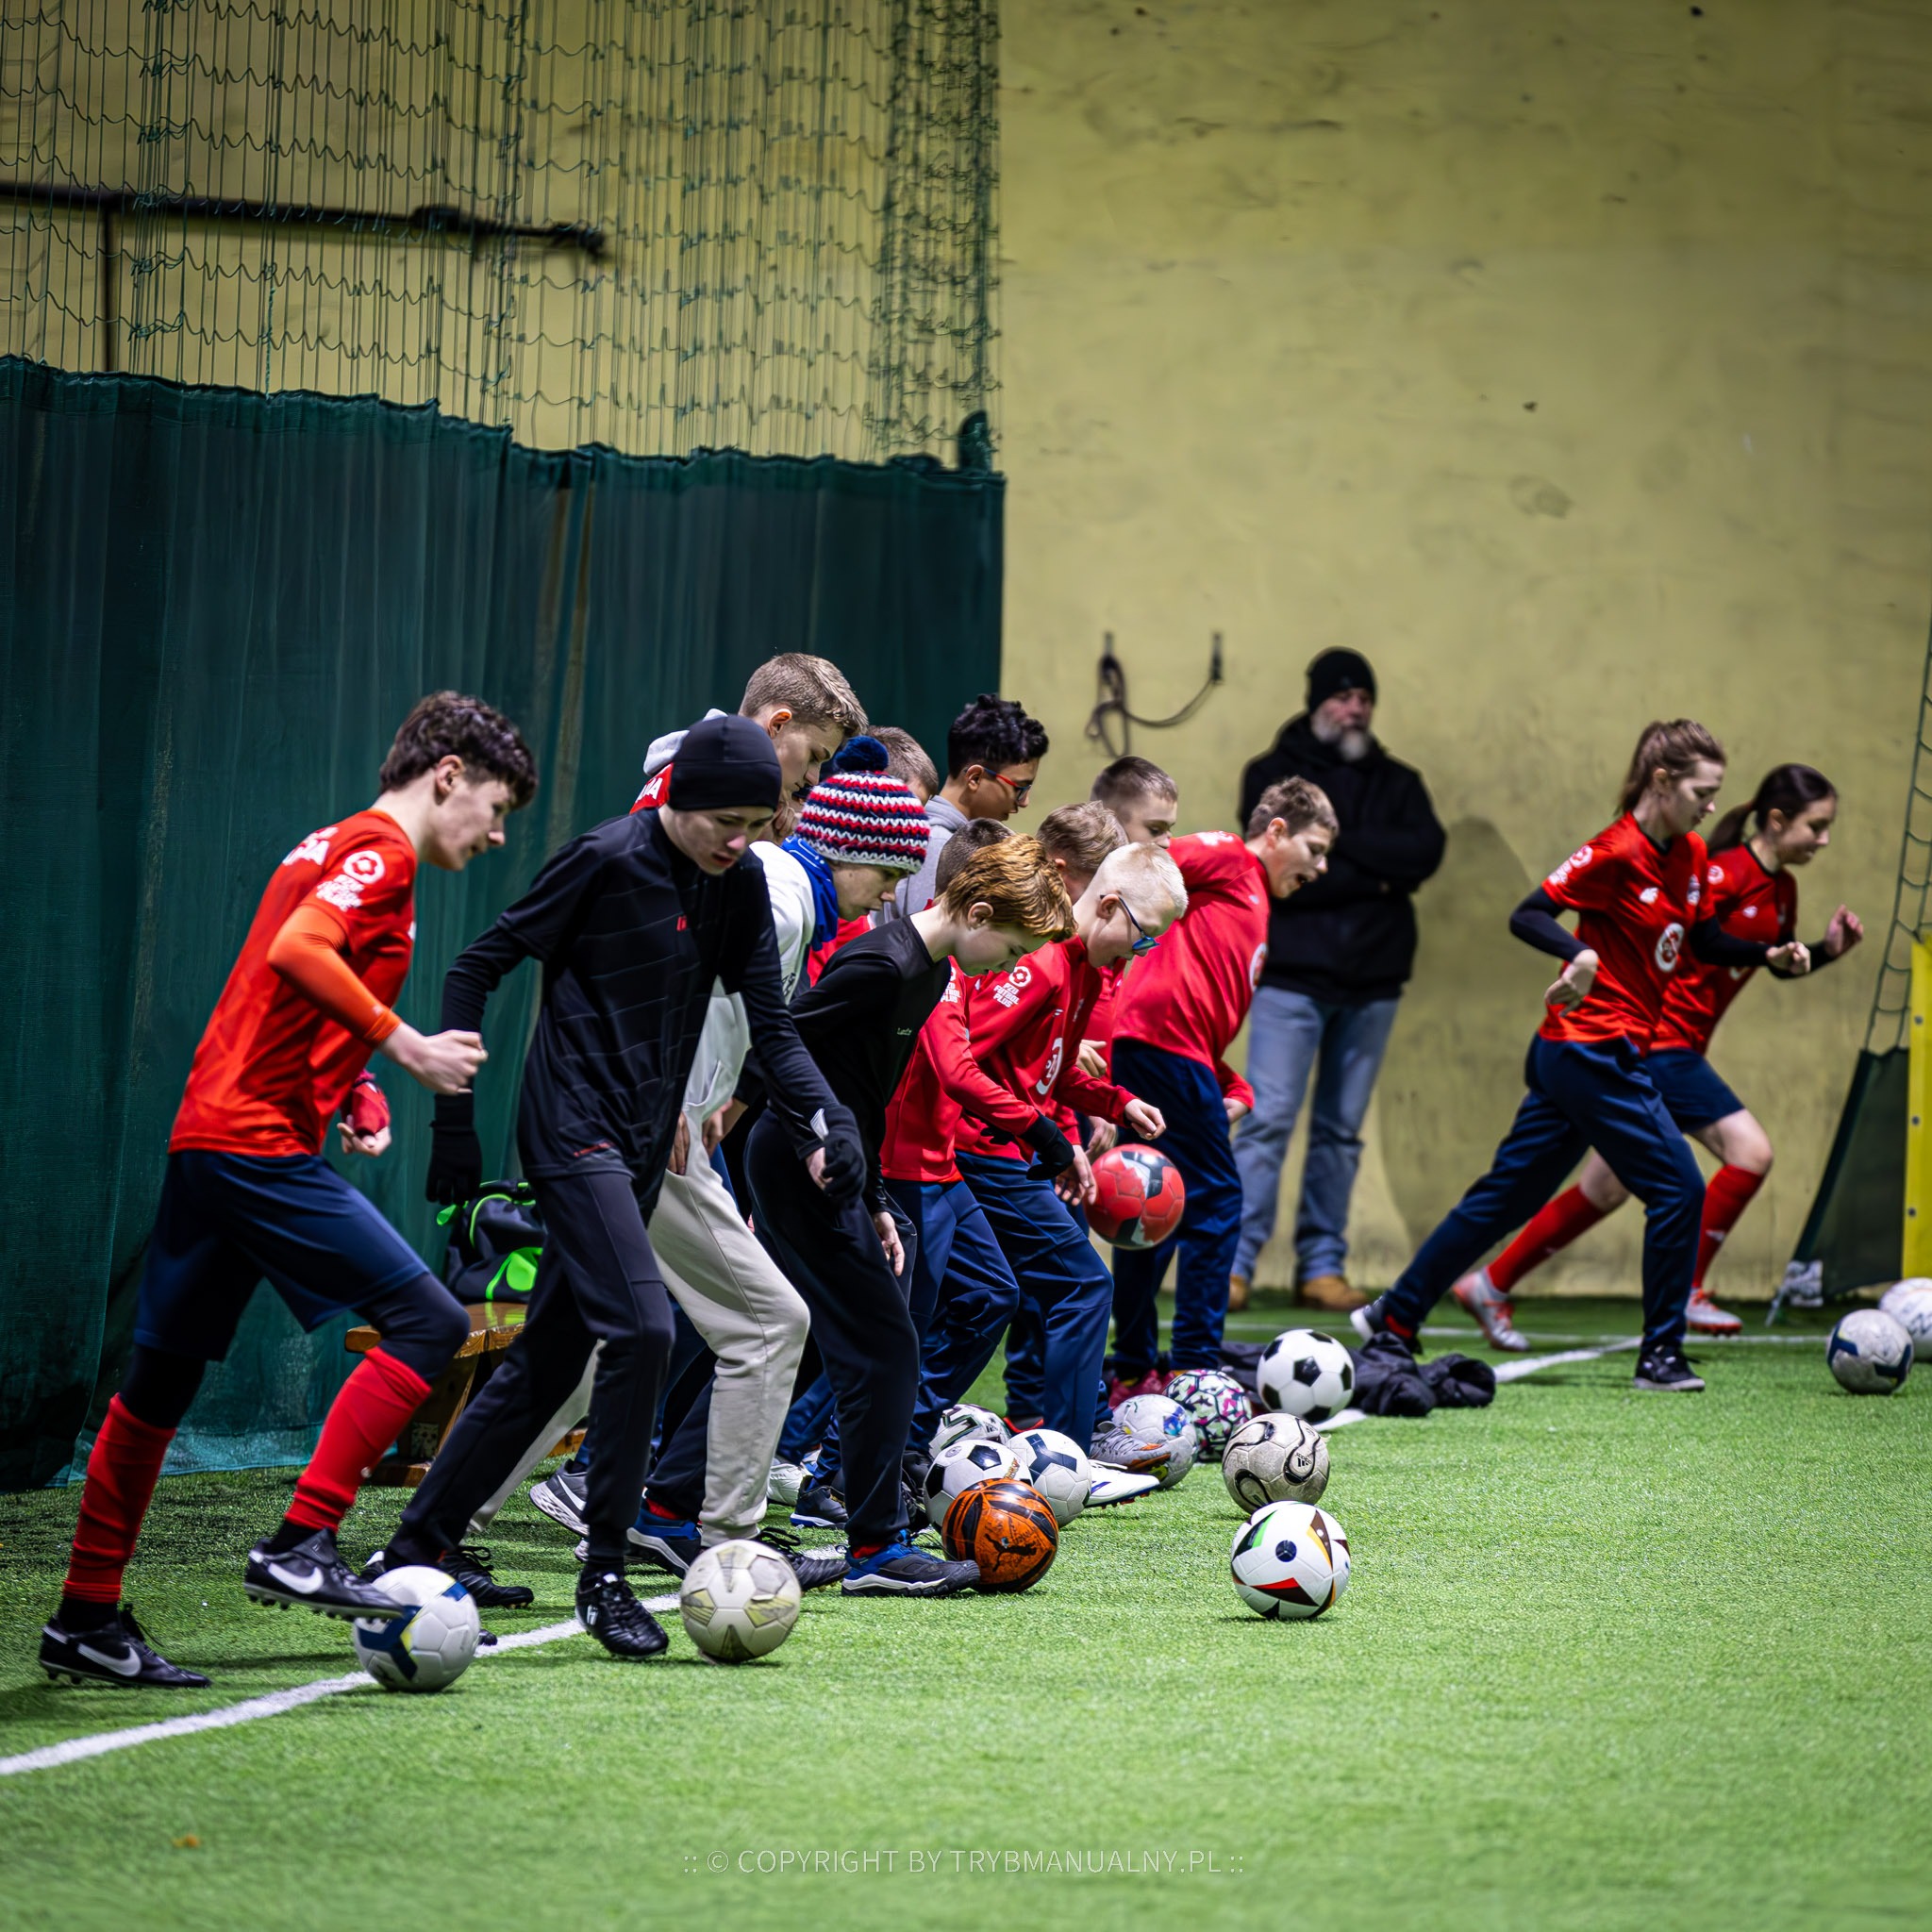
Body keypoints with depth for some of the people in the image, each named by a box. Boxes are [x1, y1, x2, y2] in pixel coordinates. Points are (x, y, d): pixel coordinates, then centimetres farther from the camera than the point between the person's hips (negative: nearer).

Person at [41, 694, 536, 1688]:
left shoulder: (339, 846, 23)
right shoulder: (383, 851, -7)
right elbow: (298, 949, -24)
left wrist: (355, 1091, 14)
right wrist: (403, 1045, -18)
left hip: (211, 1138, 10)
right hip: (264, 1146, -10)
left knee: (159, 1380, 11)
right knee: (427, 1320, -11)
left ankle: (85, 1619, 16)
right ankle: (300, 1547, -13)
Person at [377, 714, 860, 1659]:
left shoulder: (738, 886, 6)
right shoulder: (605, 861, -12)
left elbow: (770, 1022, 9)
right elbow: (477, 969, -7)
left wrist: (826, 1118, -9)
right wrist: (454, 1117, -9)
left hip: (643, 1146, 7)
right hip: (576, 1132, -7)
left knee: (548, 1359, 9)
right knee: (641, 1328, -20)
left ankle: (413, 1555, 18)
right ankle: (603, 1572, -10)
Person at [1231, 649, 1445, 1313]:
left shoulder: (1397, 783, 13)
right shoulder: (1273, 776, 2)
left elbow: (1426, 853, -7)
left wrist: (1335, 841, -11)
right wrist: (1374, 876, -9)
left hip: (1372, 982, 4)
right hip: (1292, 976, -4)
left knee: (1341, 1131, 6)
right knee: (1267, 1120, -10)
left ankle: (1322, 1266, 10)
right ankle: (1234, 1262, -9)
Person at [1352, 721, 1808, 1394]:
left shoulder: (1690, 857, 10)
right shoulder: (1617, 853, -16)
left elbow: (1703, 941, 22)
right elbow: (1527, 915, -19)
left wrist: (1768, 955, 7)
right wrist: (1580, 953, -36)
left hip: (1571, 1057, 9)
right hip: (1594, 1052, -9)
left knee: (1508, 1195, 13)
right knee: (1678, 1188, -7)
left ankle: (1394, 1315, 19)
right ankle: (1660, 1356, 0)